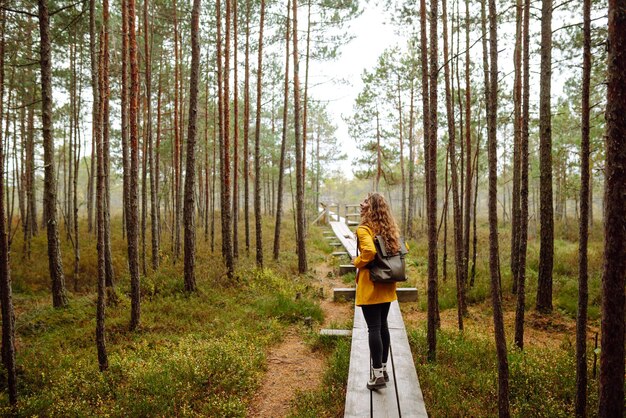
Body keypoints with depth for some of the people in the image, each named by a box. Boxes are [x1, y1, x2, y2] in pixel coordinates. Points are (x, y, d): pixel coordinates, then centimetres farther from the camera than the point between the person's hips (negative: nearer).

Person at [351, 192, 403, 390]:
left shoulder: (364, 229, -15)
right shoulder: (390, 229, 8)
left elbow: (369, 251, -31)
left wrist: (357, 262, -14)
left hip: (370, 286, -7)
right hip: (386, 285, 7)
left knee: (374, 328, -1)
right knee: (383, 325, 16)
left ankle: (378, 374, 5)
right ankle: (383, 368, 27)